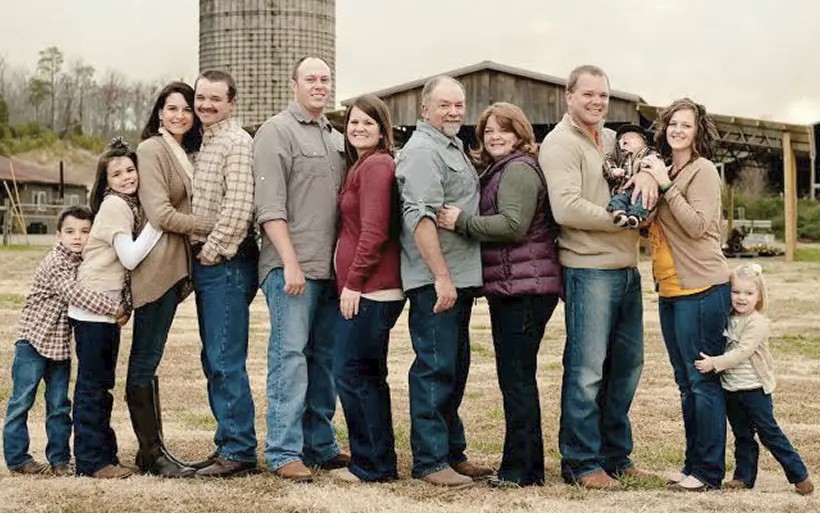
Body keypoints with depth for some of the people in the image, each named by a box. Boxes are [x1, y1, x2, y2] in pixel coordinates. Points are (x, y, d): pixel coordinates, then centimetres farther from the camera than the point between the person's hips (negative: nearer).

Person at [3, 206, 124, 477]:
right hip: (34, 341, -7)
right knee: (21, 401, 2)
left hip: (61, 345, 7)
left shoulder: (86, 262, 6)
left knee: (60, 405, 10)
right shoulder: (56, 263, -18)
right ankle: (17, 457, 11)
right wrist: (114, 308, -31)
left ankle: (59, 459, 17)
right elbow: (74, 294, -30)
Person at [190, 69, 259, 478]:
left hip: (226, 264, -10)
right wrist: (198, 254, 12)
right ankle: (228, 443, 21)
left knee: (226, 362, -8)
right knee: (214, 361, 13)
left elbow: (239, 206, -19)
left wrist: (212, 251, -15)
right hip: (206, 264, 10)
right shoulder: (204, 143, 18)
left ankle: (240, 452, -2)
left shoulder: (237, 142, -10)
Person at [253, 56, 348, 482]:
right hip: (291, 266, -7)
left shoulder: (336, 139, 19)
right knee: (290, 355, -7)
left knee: (324, 359, 11)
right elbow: (270, 207, -11)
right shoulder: (276, 132, -3)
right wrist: (291, 263, -17)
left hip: (330, 268, 7)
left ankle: (320, 445, 20)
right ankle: (284, 452, -3)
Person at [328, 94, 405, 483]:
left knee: (351, 373, -5)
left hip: (368, 290, -10)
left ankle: (372, 464, 3)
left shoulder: (376, 166, -12)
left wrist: (353, 282, -16)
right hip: (366, 289, 10)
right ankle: (378, 462, 23)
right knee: (368, 375, 14)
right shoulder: (361, 166, 19)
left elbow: (374, 231, -19)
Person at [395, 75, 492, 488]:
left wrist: (456, 278, 19)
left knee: (455, 368, 15)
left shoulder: (452, 147, 20)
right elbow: (420, 218, -21)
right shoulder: (422, 151, -11)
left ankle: (453, 452, 25)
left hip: (458, 279, 10)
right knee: (435, 368, -6)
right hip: (434, 281, -10)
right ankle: (429, 461, 1)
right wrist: (442, 277, -24)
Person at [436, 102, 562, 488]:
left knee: (516, 377, -7)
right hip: (510, 287, 11)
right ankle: (527, 467, 21)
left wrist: (460, 221, -17)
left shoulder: (518, 169, -9)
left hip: (524, 287, -11)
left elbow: (513, 224, -21)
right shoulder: (498, 170, 22)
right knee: (517, 377, 13)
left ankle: (521, 469, -1)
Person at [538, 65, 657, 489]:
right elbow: (566, 208, -19)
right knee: (587, 369, -4)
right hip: (588, 268, -9)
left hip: (627, 267, 9)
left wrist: (647, 172, -8)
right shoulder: (560, 143, -8)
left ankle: (615, 455, 27)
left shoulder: (611, 139, 17)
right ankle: (581, 463, 6)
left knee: (627, 363, 14)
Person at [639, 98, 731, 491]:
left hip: (701, 289, -8)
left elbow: (698, 225, -18)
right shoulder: (664, 171, 13)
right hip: (670, 291, 8)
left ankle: (709, 471, 3)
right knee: (686, 383, 14)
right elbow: (655, 229, 14)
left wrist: (666, 185, -19)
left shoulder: (703, 170, -8)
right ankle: (692, 464, 23)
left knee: (703, 381, -4)